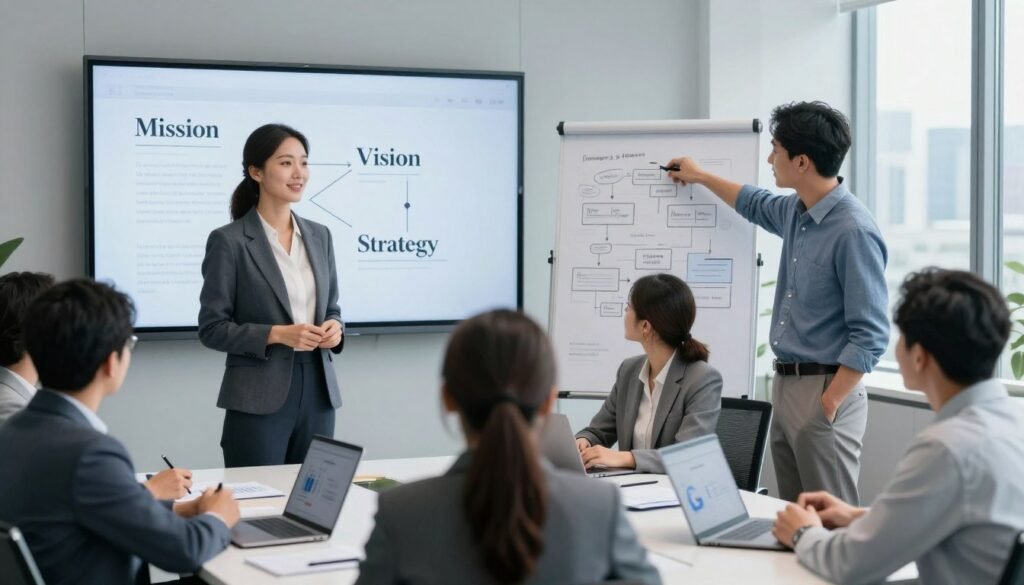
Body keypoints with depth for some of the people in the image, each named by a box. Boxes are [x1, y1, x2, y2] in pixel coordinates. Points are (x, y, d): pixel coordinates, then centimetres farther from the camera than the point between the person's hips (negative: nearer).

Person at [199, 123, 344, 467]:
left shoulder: (318, 235, 10)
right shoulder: (229, 241, -7)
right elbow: (212, 328, -8)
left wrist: (334, 328, -3)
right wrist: (277, 334, -18)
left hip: (318, 391, 5)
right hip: (259, 399, -5)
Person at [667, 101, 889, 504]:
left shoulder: (853, 232, -19)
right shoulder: (796, 212, 9)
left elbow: (870, 337, -20)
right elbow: (757, 205, 35)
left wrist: (828, 406, -20)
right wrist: (700, 176, 42)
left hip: (825, 391, -9)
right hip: (785, 385, 9)